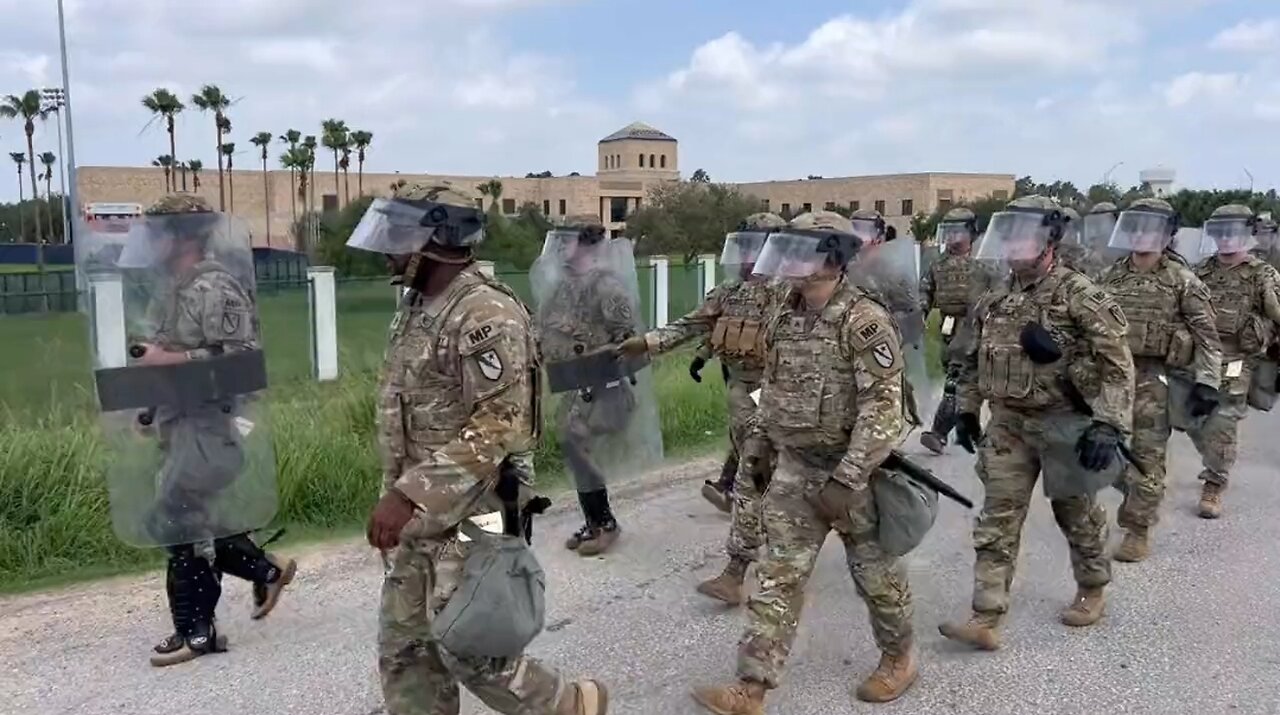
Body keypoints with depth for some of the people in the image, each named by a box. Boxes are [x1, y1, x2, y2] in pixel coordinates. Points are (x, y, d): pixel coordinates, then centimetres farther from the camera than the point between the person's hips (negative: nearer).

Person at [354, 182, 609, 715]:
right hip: (416, 514, 9)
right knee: (404, 649, 13)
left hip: (466, 516, -9)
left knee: (468, 650, 0)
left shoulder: (486, 313, -20)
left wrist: (408, 495, -28)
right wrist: (400, 495, 20)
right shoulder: (414, 307, 11)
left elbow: (497, 427, -26)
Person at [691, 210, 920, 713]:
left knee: (874, 571, 12)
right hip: (794, 469, 6)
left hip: (854, 472, -6)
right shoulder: (785, 318, 5)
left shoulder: (866, 322, -18)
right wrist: (757, 443, 16)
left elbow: (883, 408, -22)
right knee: (779, 576, 4)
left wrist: (846, 479, -26)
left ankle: (898, 658, 37)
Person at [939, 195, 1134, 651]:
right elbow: (975, 359, 16)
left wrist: (1108, 425, -22)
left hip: (1063, 423, -5)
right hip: (1008, 423, 5)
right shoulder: (995, 299, 5)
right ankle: (986, 618, 1)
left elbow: (1117, 361, -15)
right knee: (998, 519, 0)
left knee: (1076, 514, 14)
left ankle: (1092, 590, 38)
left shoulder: (1078, 295, -14)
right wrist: (966, 409, 15)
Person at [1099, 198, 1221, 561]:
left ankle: (1138, 532, 5)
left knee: (1147, 455, -2)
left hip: (1153, 377, -5)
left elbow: (1207, 335, -5)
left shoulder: (1182, 281, -4)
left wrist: (1206, 382, -13)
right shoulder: (1111, 276, 10)